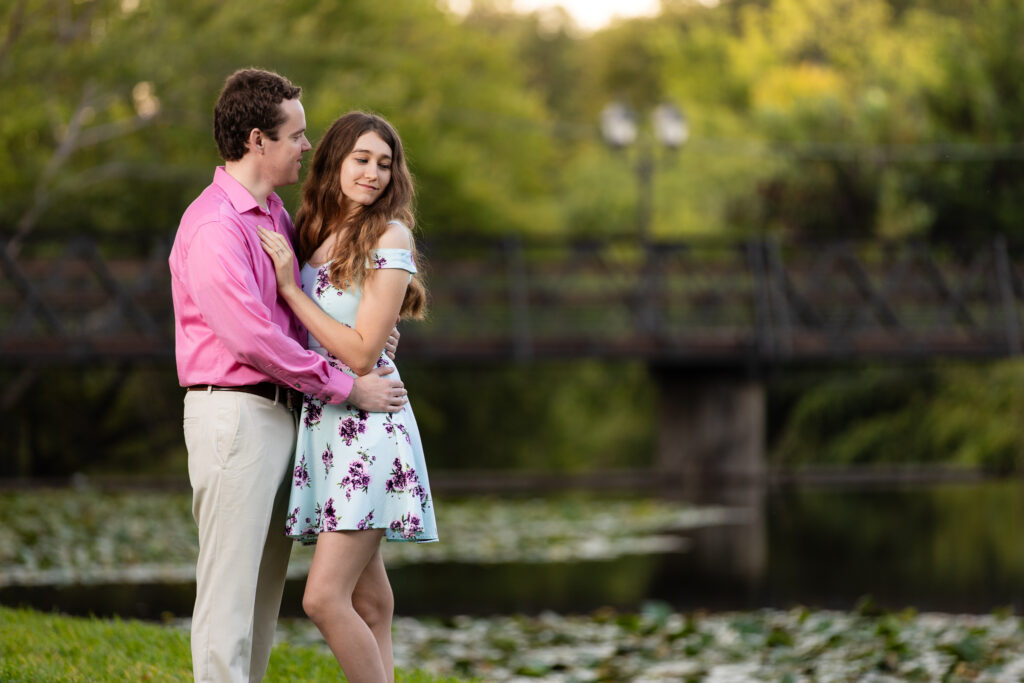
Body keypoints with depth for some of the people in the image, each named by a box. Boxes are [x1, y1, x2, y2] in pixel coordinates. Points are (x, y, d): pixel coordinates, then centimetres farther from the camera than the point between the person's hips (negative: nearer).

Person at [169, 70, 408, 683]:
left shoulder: (277, 215, 15)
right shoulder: (213, 226, -16)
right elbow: (252, 338, -21)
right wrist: (347, 387, -14)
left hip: (279, 413, 9)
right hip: (233, 415, -9)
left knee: (267, 585, 11)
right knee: (230, 586, -8)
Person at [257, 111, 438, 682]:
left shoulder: (390, 236, -8)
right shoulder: (314, 235, 13)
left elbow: (361, 354, -13)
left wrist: (290, 288, -12)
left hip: (367, 426, -7)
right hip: (322, 425, 8)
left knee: (324, 597, -16)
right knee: (369, 603, 10)